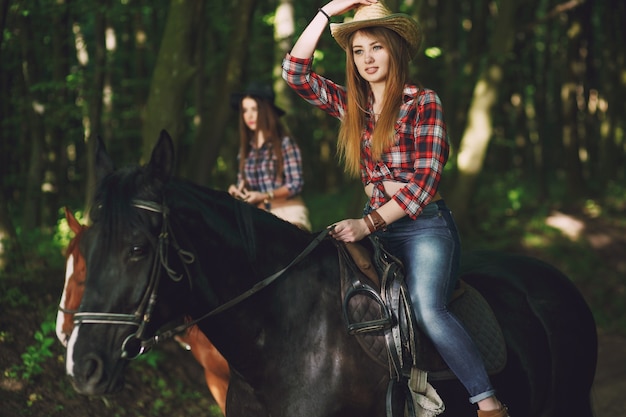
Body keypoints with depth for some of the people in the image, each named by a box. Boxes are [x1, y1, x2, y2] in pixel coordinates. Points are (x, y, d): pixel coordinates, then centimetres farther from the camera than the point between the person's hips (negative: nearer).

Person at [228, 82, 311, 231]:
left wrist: (265, 196, -18)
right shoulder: (246, 149, 13)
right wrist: (237, 191, -6)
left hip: (288, 213, -5)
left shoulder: (284, 143, -3)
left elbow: (296, 184, -6)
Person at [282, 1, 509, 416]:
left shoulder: (424, 102, -4)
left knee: (427, 308, -28)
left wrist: (368, 224, -20)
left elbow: (426, 178, -12)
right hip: (376, 225, 6)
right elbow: (296, 72, 5)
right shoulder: (352, 105, 11)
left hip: (424, 225, -6)